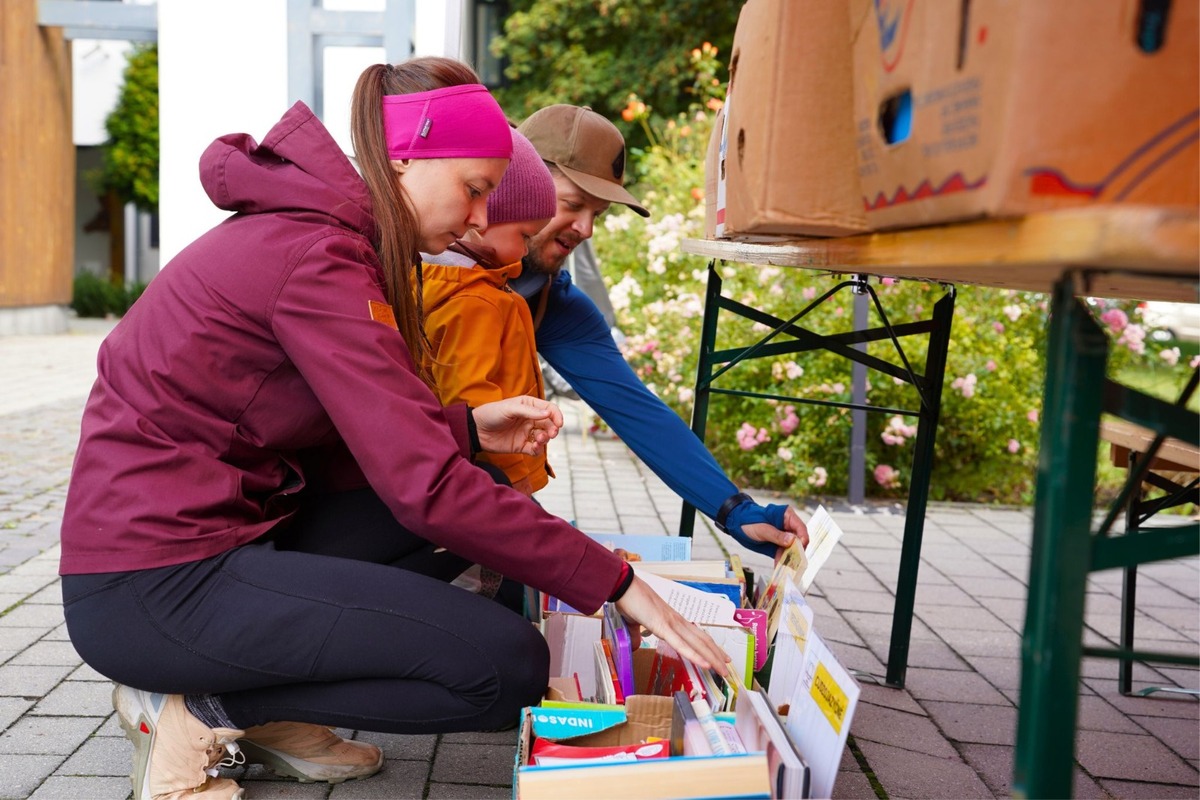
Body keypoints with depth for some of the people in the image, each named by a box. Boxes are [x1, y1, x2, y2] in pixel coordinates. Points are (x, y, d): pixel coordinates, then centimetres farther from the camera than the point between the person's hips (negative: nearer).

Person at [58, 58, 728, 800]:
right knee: (508, 666, -14)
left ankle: (267, 710, 6)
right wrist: (615, 582, -20)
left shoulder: (308, 227, 10)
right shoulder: (315, 260, -20)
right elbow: (425, 488, -25)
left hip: (217, 525, 10)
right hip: (153, 590, -10)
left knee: (476, 511, 11)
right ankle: (200, 708, -4)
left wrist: (468, 428, 0)